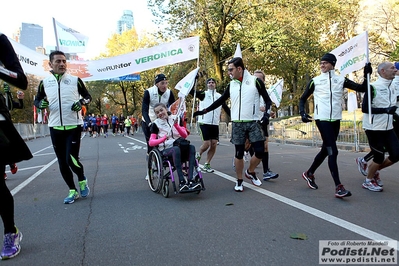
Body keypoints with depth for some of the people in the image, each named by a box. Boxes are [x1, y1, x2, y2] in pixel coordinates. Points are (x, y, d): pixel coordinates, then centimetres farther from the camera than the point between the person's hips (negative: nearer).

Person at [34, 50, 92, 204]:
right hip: (55, 127, 3)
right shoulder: (45, 83, 6)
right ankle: (73, 191, 21)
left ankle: (82, 180, 19)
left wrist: (81, 102, -13)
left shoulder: (75, 80, 0)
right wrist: (41, 104, -8)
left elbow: (88, 96, 9)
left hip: (73, 126, -3)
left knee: (71, 159, -12)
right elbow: (37, 100, 15)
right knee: (62, 162, 7)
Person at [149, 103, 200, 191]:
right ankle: (181, 182, -40)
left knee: (191, 147, -29)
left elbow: (185, 135, 7)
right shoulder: (156, 124, 6)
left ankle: (191, 180, -36)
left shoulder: (175, 118, 14)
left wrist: (176, 125, -9)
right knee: (176, 149, -38)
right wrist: (164, 138, -19)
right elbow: (151, 142, -2)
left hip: (179, 146, 3)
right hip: (166, 149, -3)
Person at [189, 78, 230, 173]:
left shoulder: (219, 96, 11)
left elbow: (226, 108, 12)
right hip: (204, 122, -4)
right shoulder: (203, 94, 2)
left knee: (214, 144, -1)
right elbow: (191, 91, -10)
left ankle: (207, 165, 13)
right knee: (207, 143, -9)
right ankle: (197, 155, 22)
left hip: (215, 124, 4)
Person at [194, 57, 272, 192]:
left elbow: (267, 100, 1)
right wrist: (204, 111, 10)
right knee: (239, 153, 3)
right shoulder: (231, 85, 9)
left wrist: (267, 113, -16)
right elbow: (220, 101, 14)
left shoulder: (255, 81, -2)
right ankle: (239, 180, 17)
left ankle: (250, 172, 22)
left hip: (253, 123, -2)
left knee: (260, 152, -5)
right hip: (237, 124, 2)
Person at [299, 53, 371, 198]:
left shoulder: (341, 80, 8)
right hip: (322, 119, -4)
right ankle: (339, 187, -10)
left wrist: (366, 75, -11)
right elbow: (303, 99, 7)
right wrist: (302, 112, -9)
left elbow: (362, 88, 4)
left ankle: (309, 173, 33)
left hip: (336, 120, 4)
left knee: (326, 150, 14)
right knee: (333, 151, -12)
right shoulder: (315, 81, 2)